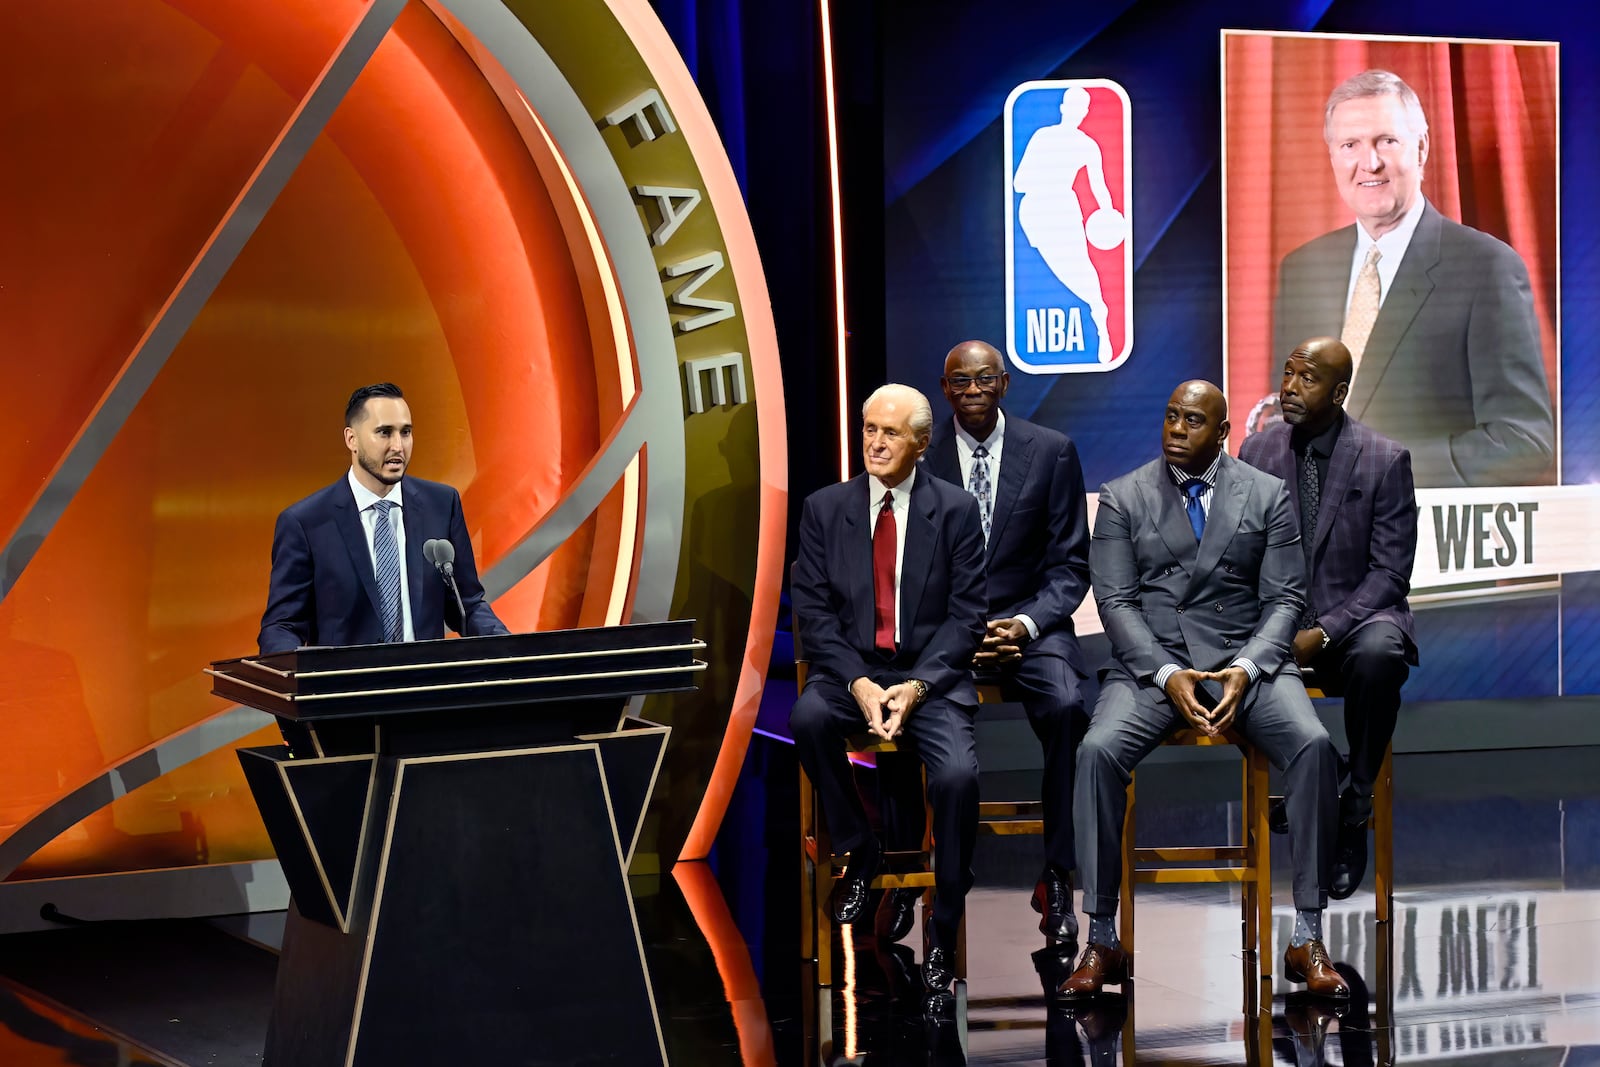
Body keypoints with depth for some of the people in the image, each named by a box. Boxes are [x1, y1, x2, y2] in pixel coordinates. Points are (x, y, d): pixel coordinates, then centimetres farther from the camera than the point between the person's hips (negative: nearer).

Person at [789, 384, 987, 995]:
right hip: (852, 668, 2)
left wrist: (916, 687, -16)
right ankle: (859, 852, -6)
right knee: (808, 718, -32)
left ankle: (943, 934, -9)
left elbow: (966, 616, -3)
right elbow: (812, 611, 0)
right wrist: (858, 684, -15)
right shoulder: (824, 509, 4)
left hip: (931, 674, -2)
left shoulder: (955, 510, 0)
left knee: (958, 775, -28)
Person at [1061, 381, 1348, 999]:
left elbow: (1283, 600, 4)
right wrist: (1167, 675, -16)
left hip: (1245, 657, 0)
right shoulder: (1122, 499, 7)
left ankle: (1307, 940, -22)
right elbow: (1116, 602, 0)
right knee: (1098, 751, -30)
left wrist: (1246, 669, -15)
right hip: (1150, 659, 0)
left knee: (1313, 746, -29)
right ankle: (1101, 942, -23)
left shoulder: (1267, 496, 9)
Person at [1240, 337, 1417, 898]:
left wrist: (1324, 633, -21)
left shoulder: (1384, 460, -5)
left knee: (1377, 654, -39)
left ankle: (1352, 815, -21)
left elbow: (1389, 572, -8)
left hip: (1355, 616, -3)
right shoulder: (1258, 451, 5)